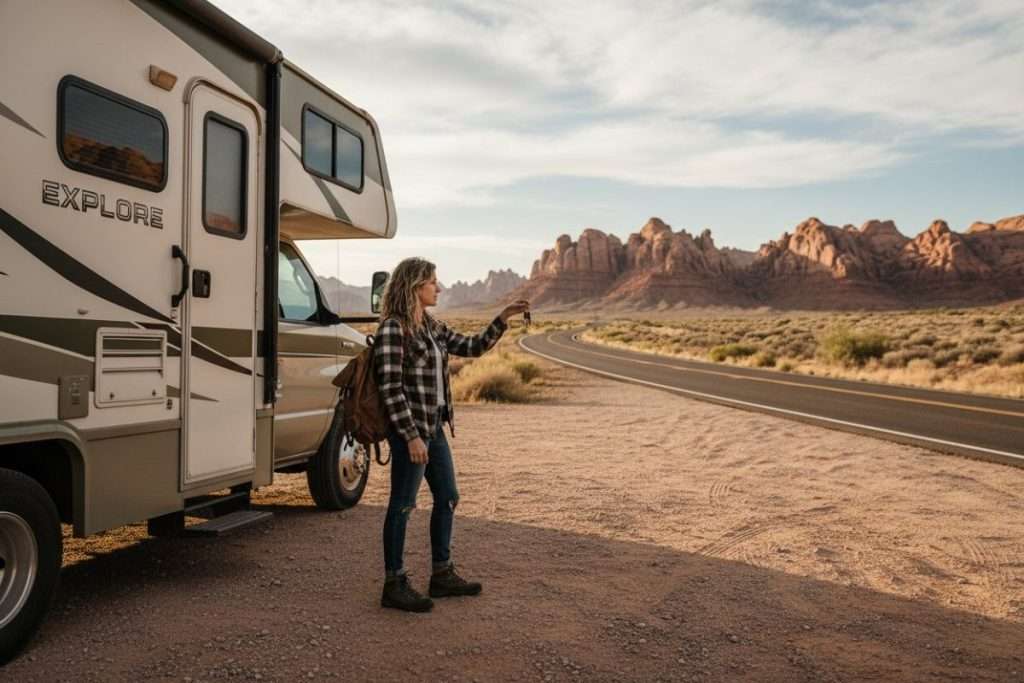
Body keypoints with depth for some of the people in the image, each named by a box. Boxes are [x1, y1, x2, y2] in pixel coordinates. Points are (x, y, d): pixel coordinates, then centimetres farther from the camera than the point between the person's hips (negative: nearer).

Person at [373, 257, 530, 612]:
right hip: (409, 428, -9)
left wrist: (503, 318, 8)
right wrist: (411, 435, -20)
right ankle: (394, 585, 14)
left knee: (447, 498, 16)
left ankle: (442, 574, 30)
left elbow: (473, 347, 18)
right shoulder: (393, 329, -15)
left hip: (434, 426, 9)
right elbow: (390, 387, -18)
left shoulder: (433, 327, 11)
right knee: (403, 504, 1)